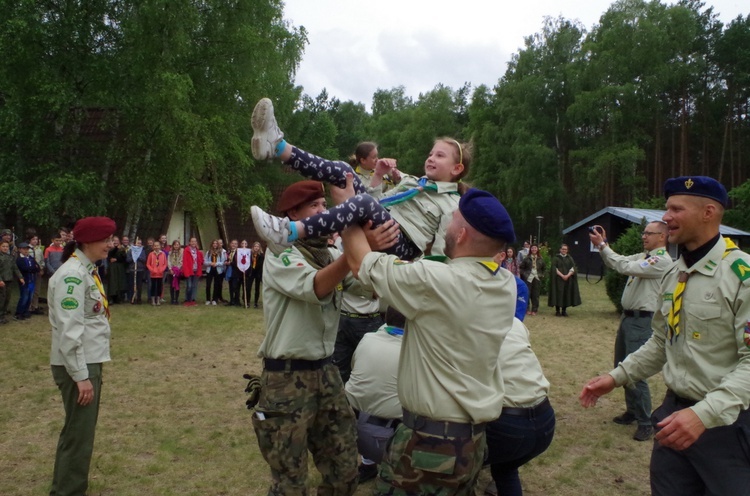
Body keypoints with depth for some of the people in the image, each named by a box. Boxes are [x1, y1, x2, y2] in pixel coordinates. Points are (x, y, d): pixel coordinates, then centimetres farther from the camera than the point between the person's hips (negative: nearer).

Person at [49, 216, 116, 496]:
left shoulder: (86, 270, 11)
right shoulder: (73, 275, -19)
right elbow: (69, 331, -23)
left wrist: (90, 369, 19)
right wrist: (81, 376, -22)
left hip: (89, 362, 10)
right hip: (77, 366, -10)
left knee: (80, 431, 19)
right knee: (79, 434, -3)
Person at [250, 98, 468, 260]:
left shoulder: (453, 206, 7)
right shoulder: (412, 181, 28)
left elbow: (440, 254, -3)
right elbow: (379, 205, 28)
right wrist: (378, 176, 15)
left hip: (402, 246, -7)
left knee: (365, 202, -38)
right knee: (343, 171, -7)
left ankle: (289, 231, -52)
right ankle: (279, 148, -24)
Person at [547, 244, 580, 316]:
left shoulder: (570, 258, 11)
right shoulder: (556, 258, 2)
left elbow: (573, 268, 2)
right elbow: (554, 268, -6)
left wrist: (567, 275, -14)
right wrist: (562, 275, -16)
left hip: (568, 279, 3)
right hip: (558, 279, -3)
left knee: (566, 294, 2)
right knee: (558, 294, -4)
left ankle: (564, 310, 9)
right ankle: (557, 311, 1)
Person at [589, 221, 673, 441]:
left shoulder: (663, 260, -16)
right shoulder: (643, 257, 13)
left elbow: (625, 267, -23)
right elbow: (615, 264, 14)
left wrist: (602, 245, -18)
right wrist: (603, 244, 0)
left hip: (642, 321, -10)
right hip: (628, 317, 10)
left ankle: (645, 423, 4)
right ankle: (632, 411, 32)